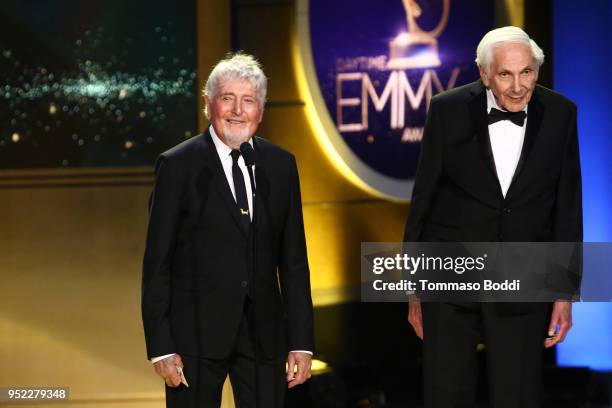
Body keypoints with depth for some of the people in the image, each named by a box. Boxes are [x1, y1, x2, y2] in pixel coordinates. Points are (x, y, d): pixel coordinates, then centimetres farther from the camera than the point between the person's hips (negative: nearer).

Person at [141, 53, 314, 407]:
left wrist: (301, 342, 4)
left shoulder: (281, 164, 7)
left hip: (264, 332, 3)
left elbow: (293, 259, 9)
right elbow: (157, 262, -4)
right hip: (196, 331, -3)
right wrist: (161, 347, -9)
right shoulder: (177, 165, -3)